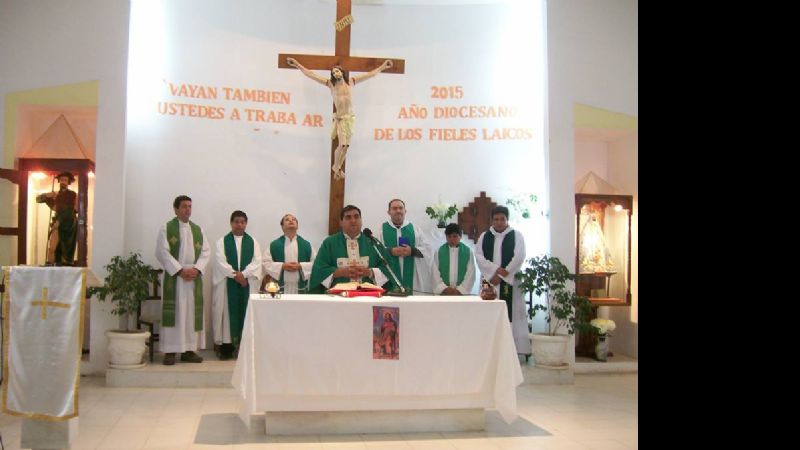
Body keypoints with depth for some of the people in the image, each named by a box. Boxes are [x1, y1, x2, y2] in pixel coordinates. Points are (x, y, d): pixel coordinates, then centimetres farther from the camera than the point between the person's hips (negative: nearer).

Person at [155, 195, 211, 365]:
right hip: (174, 277, -4)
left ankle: (189, 350, 8)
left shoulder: (198, 229, 14)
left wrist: (196, 269, -8)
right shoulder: (166, 228, 1)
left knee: (192, 312, 3)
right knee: (173, 312, -5)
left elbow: (205, 252, 9)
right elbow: (162, 252, -7)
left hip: (194, 277, 4)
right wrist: (180, 270, -14)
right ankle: (170, 351, -1)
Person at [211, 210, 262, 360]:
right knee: (227, 312, -3)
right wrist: (235, 275, -14)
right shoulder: (222, 242, 8)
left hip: (248, 283, 1)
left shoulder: (253, 242, 12)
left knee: (246, 312, -2)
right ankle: (226, 345, 0)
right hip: (227, 284, -1)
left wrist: (243, 274, -15)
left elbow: (256, 262, 0)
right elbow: (220, 262, -5)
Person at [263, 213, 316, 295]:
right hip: (280, 287, -1)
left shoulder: (306, 245, 9)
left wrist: (300, 266, -11)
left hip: (300, 288, 1)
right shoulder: (274, 245, 6)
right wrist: (282, 266, -12)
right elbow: (265, 263, 0)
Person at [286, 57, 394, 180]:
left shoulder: (351, 81, 6)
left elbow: (370, 74, 12)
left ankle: (338, 168, 23)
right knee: (342, 145, -14)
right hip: (340, 118, -3)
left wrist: (382, 67, 13)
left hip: (350, 117, 3)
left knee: (346, 145, 6)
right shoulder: (331, 83, 0)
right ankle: (336, 167, 10)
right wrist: (298, 65, -6)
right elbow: (311, 75, -2)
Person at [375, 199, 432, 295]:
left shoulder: (414, 228, 12)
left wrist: (412, 251, -10)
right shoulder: (382, 228, 8)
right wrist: (390, 251, -16)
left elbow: (427, 249, 6)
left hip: (410, 277, 2)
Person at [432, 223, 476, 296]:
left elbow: (470, 274, -1)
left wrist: (459, 290, -10)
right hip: (443, 293, 0)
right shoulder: (439, 252, 3)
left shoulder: (468, 252, 2)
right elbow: (435, 273, 1)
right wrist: (445, 289, -10)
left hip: (462, 292, 0)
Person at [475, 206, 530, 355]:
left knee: (510, 313, -6)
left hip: (510, 281, -2)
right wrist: (496, 270, -13)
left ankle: (514, 348, -6)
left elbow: (519, 257, -6)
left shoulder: (516, 236, 4)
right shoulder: (484, 236, 12)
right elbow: (479, 256, 0)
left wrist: (503, 273, -13)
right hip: (490, 280, 3)